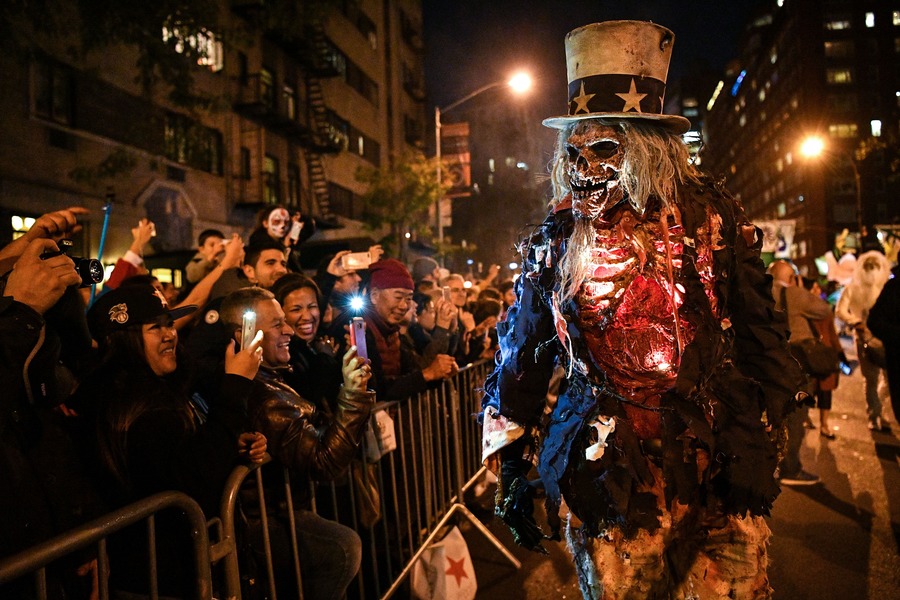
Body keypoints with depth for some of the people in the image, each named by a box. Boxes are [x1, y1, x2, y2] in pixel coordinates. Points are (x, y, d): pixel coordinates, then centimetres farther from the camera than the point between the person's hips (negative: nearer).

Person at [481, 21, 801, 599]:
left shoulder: (709, 217, -3)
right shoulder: (557, 238, -1)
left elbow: (761, 335, 1)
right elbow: (520, 358, 6)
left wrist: (756, 444, -5)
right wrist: (511, 469, 5)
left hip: (717, 469, 0)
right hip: (607, 481, 1)